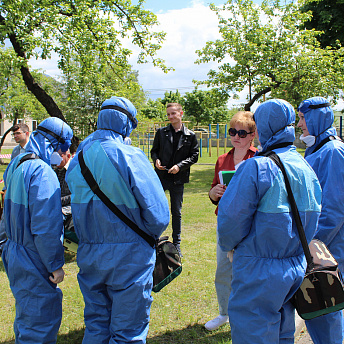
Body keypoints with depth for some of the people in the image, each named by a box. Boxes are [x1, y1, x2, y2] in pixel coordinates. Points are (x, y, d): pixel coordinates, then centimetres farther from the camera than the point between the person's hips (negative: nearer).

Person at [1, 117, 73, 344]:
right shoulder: (42, 172, -23)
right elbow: (45, 226, -24)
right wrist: (55, 264, -17)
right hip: (34, 261, -9)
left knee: (28, 314, 25)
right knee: (40, 319, 3)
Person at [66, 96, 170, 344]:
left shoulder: (78, 158, 2)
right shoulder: (130, 156, -17)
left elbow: (79, 205, 8)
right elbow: (158, 213, -18)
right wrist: (150, 236, 1)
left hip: (89, 256, 6)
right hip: (128, 258, -5)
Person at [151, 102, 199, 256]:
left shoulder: (190, 135, 2)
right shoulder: (161, 132, 6)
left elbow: (194, 155, 3)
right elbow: (154, 150, 11)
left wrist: (180, 166, -11)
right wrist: (156, 160, -10)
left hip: (178, 179, 0)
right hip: (161, 176, 1)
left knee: (176, 212, 10)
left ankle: (176, 244, 23)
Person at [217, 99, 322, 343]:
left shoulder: (257, 167, -19)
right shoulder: (307, 168, 4)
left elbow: (232, 216, -18)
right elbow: (313, 217, 12)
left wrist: (228, 245, 1)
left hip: (260, 271, -7)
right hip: (297, 270, 8)